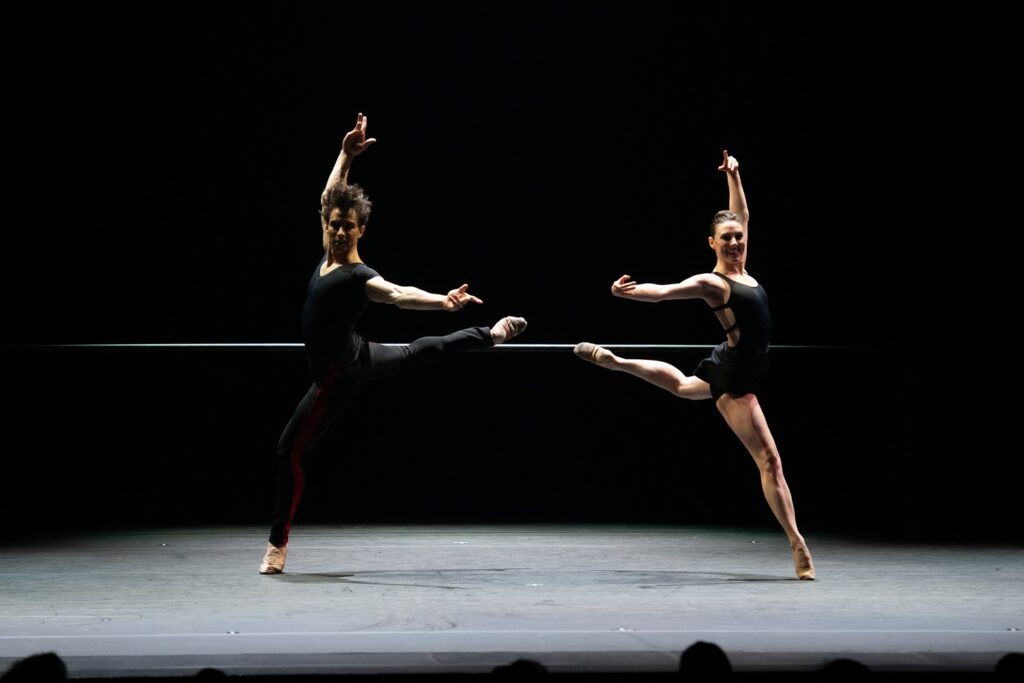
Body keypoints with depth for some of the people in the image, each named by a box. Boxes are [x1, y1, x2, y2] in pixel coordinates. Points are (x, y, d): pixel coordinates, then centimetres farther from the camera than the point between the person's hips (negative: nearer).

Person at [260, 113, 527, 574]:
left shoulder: (358, 276, -27)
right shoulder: (329, 254, -6)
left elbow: (400, 295, -43)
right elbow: (331, 197, 2)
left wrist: (443, 302, -60)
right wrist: (346, 154, -8)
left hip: (338, 374, -9)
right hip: (356, 357, 9)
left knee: (291, 450, -8)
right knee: (419, 352, 32)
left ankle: (278, 544, 0)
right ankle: (494, 333, 47)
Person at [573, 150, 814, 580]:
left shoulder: (741, 270, 5)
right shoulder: (710, 283, -18)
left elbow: (741, 216, 20)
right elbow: (664, 291, -33)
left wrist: (733, 175, 22)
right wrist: (631, 292, -51)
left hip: (737, 371, 10)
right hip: (732, 377, -10)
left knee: (681, 385, 40)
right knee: (769, 459, -11)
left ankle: (614, 361, 50)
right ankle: (798, 546, -11)